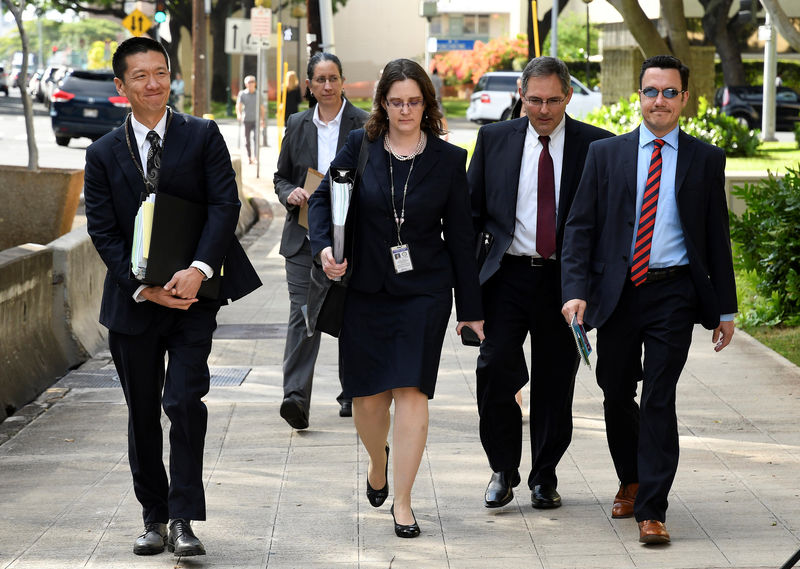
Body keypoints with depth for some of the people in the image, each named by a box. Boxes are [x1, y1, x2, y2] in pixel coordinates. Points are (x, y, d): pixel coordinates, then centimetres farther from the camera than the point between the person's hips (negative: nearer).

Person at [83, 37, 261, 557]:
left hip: (193, 297, -2)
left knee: (185, 401, -14)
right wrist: (144, 288, -13)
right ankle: (154, 517, 23)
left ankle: (184, 520, -9)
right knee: (143, 413, 9)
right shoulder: (104, 154, 3)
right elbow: (104, 232, -1)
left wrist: (198, 270, -20)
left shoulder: (203, 136, 1)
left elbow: (225, 205, -7)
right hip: (134, 301, 2)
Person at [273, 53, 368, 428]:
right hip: (305, 236, 1)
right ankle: (296, 396, -20)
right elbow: (280, 176, 15)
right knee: (302, 312, -11)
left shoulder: (364, 125, 0)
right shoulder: (297, 125, 9)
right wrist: (291, 194, -6)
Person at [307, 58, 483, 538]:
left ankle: (402, 503, -3)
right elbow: (323, 198, 8)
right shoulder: (361, 147, 1)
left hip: (424, 291, -1)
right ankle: (379, 460, 40)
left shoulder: (449, 159, 1)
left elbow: (460, 236, 3)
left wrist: (471, 308, 4)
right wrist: (324, 248, -12)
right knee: (368, 395, 6)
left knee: (411, 390, -10)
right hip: (365, 288, 1)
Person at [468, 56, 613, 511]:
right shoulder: (494, 139, 6)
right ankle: (504, 470, 11)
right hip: (508, 275, 1)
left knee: (555, 384, 6)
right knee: (495, 371, -9)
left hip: (565, 281, -1)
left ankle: (544, 478, 22)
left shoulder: (597, 146, 0)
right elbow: (473, 210, 11)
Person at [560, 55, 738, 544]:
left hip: (673, 294, -2)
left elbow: (717, 237, 8)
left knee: (659, 398, -9)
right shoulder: (606, 155, 5)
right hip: (617, 292, 2)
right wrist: (576, 292, -10)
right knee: (617, 395, 11)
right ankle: (631, 481, 35)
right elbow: (580, 227, 3)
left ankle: (652, 509, -5)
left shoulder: (706, 160, 5)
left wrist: (725, 309, 7)